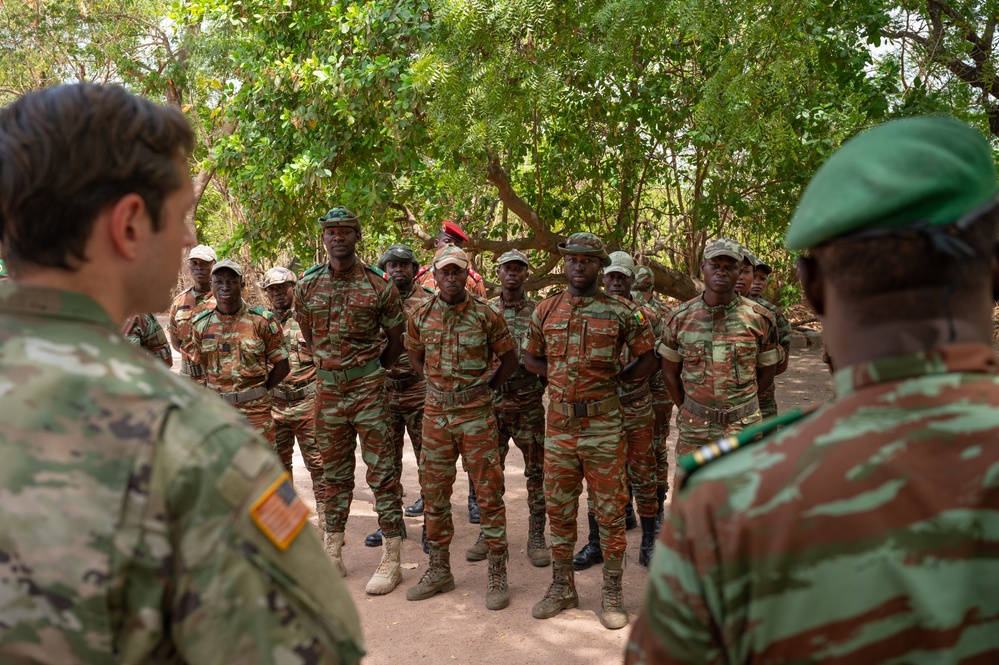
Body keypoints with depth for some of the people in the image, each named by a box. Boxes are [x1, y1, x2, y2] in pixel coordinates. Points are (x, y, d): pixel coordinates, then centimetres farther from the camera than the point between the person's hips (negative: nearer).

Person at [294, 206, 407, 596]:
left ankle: (391, 561, 7)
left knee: (382, 473, 0)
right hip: (327, 388, 4)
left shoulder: (379, 285, -7)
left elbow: (395, 341, 2)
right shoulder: (307, 285, 3)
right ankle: (333, 554, 24)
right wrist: (331, 365, 14)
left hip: (368, 388, -4)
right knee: (334, 473, 13)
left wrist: (369, 371, 7)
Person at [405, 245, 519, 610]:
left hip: (476, 414, -3)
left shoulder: (485, 314, -7)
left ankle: (497, 573, 11)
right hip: (436, 413, 4)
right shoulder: (421, 316, 2)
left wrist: (486, 387, 2)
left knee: (489, 492, 0)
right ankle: (439, 570, 24)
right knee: (434, 493, 10)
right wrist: (436, 385, 10)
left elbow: (509, 357, 4)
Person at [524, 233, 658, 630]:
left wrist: (612, 379, -2)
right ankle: (562, 586, 27)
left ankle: (612, 593, 19)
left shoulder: (621, 312, -2)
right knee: (559, 509, 12)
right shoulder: (546, 310, 6)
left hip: (604, 425, -3)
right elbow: (531, 358, 17)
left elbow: (647, 359, 6)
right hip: (559, 422, 3)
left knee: (610, 510, 4)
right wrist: (561, 377, 2)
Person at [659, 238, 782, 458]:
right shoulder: (679, 318, -1)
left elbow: (767, 374, 5)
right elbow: (670, 372, 8)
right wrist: (687, 408, 6)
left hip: (743, 429, -1)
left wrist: (738, 406, 4)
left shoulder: (760, 319, -4)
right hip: (693, 428, 1)